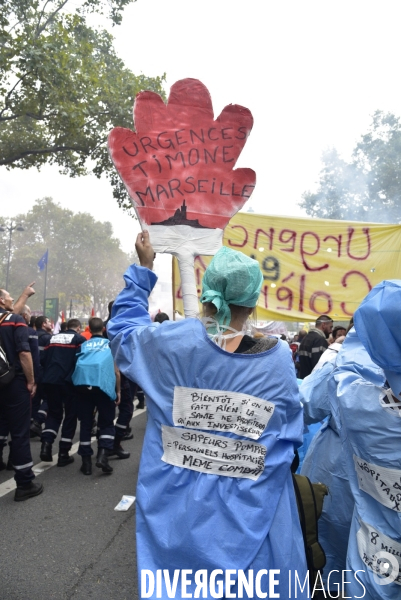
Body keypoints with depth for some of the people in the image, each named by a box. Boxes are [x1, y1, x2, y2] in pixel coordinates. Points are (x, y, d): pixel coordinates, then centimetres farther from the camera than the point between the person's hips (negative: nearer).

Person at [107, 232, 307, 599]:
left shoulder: (169, 341, -15)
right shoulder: (279, 358, -13)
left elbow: (121, 330, 7)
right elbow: (292, 437, -1)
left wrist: (143, 269, 13)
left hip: (176, 510, 1)